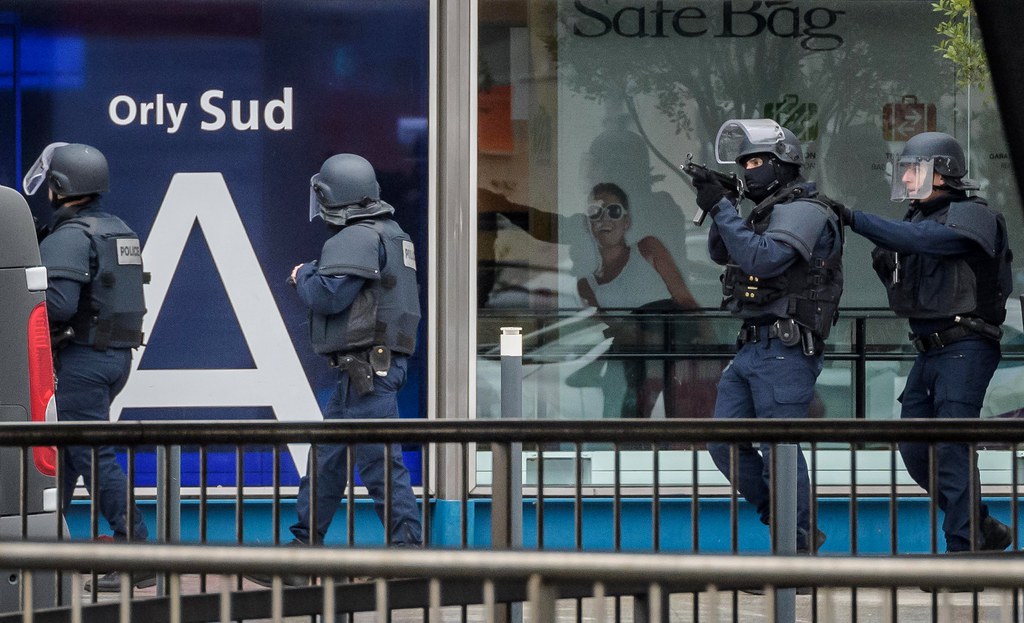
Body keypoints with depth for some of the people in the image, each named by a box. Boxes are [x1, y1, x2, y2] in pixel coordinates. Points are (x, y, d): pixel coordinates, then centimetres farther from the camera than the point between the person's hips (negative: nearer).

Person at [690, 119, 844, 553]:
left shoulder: (804, 211, -12)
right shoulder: (770, 211, 19)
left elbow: (761, 259, -24)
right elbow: (722, 254, 21)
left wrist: (721, 208, -20)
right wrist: (716, 205, 4)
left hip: (785, 351, -10)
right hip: (752, 348, 10)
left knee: (780, 450, -8)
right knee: (725, 443, 10)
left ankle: (800, 548, 1)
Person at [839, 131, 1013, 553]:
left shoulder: (971, 217, -10)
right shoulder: (919, 219, 15)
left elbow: (920, 240, -27)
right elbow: (907, 297, 21)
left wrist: (852, 218, -29)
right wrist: (886, 269, 0)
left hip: (965, 350, -9)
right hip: (929, 352, 9)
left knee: (950, 451, -13)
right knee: (915, 451, 8)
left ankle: (963, 550, -9)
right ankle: (984, 531, 21)